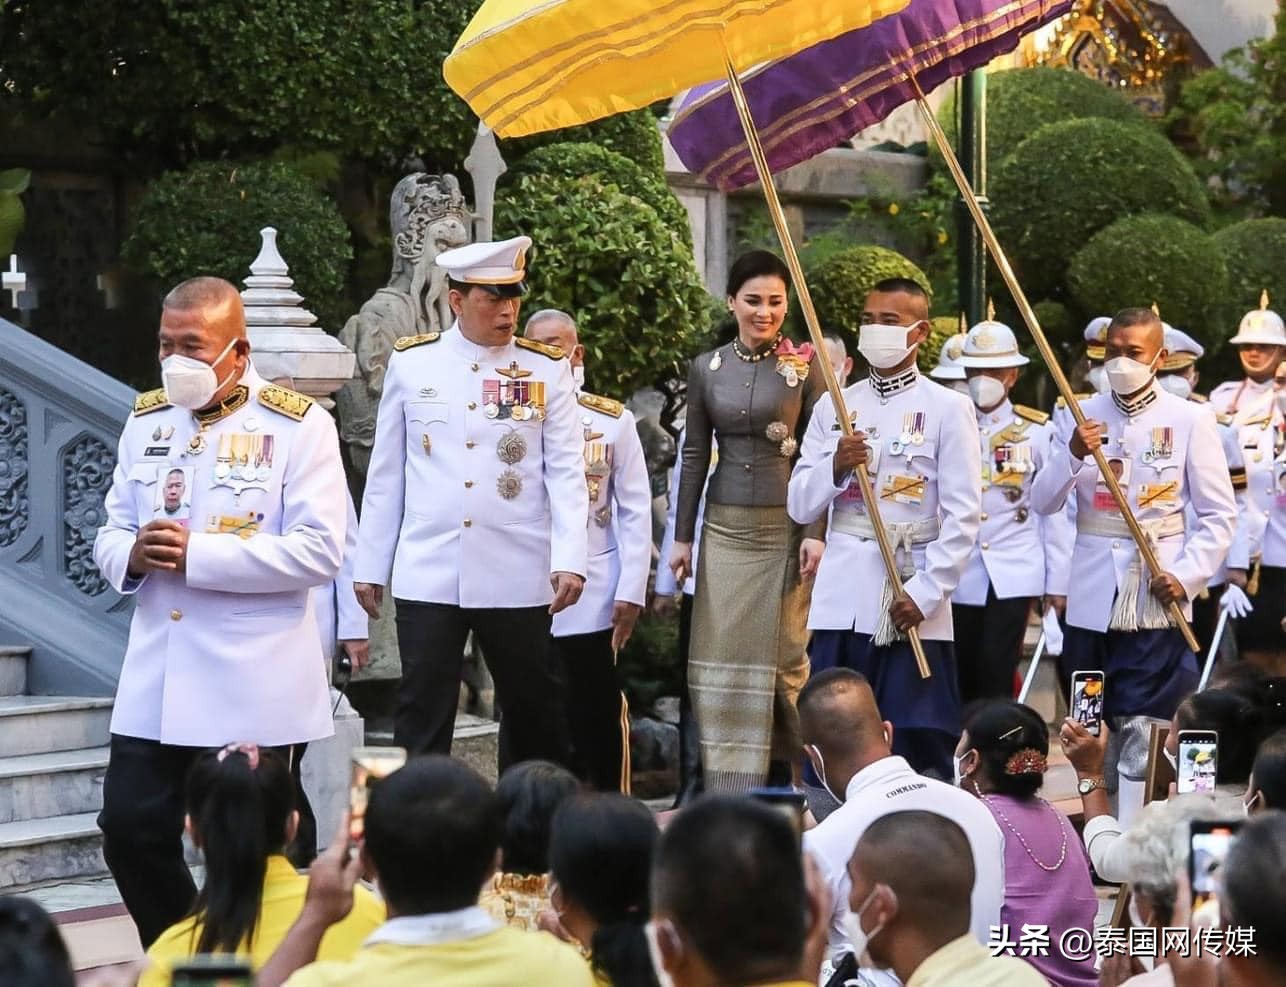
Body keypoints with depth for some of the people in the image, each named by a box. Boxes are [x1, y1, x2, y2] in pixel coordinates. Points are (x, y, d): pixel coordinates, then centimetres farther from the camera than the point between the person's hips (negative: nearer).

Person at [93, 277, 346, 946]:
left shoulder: (298, 426, -6)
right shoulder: (146, 421, 11)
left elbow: (319, 550, -15)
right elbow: (110, 535, 14)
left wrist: (198, 555, -19)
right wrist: (132, 555, -11)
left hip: (253, 689, -5)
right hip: (153, 683, 5)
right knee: (130, 832, 2)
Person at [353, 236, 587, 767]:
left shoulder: (547, 369, 3)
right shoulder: (410, 363, 4)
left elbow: (567, 472, 0)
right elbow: (385, 473, 9)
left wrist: (570, 560, -11)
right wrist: (369, 565, 9)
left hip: (518, 578, 0)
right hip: (427, 576, 0)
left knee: (533, 713, 10)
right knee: (421, 721, 0)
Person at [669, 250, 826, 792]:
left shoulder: (804, 366, -2)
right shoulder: (706, 368, 6)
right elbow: (694, 456, 10)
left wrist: (817, 533, -9)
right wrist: (681, 536, 8)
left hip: (786, 525, -2)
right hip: (726, 525, 3)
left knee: (784, 653, 1)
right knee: (723, 658, 0)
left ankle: (784, 773, 12)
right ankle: (728, 785, 3)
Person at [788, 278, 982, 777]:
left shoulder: (947, 409, 1)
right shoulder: (834, 407, 12)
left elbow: (963, 516, -4)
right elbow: (800, 507, 10)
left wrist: (926, 592, -12)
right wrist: (835, 467, -9)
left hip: (912, 604, -3)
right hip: (841, 601, 4)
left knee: (918, 753, -3)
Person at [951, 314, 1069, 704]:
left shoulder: (1036, 431, 2)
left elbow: (1053, 511, 4)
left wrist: (1056, 583, 3)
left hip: (1015, 575, -2)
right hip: (960, 574, 2)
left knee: (995, 676, -10)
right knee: (964, 681, 6)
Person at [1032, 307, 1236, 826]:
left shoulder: (1190, 421, 1)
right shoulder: (1080, 417, 7)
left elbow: (1218, 516, 1)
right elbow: (1043, 502, 1)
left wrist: (1187, 577, -13)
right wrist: (1072, 456, -18)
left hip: (1157, 600, -3)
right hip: (1091, 599, 3)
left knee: (1142, 734, -7)